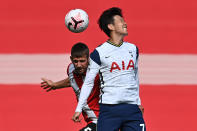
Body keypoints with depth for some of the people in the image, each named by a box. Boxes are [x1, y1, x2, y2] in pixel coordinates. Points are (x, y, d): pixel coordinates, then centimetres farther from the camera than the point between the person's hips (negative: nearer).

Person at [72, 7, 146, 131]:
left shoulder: (133, 49, 11)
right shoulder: (99, 53, -3)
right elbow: (88, 82, 1)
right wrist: (79, 109, 0)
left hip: (132, 108, 4)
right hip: (109, 108, -4)